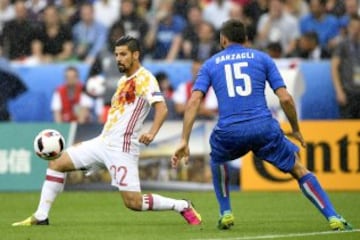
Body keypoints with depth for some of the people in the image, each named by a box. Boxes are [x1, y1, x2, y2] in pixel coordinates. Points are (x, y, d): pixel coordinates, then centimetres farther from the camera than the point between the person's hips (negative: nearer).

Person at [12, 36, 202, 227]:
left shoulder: (145, 79, -10)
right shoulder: (124, 80, 17)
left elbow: (161, 108, -24)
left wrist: (152, 133, -37)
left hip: (122, 148, -9)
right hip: (103, 142, 9)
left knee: (133, 202, -12)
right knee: (56, 163, 5)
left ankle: (183, 206, 6)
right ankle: (41, 217, 9)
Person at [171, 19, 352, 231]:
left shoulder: (210, 64, 17)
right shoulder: (262, 58, 14)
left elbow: (194, 101, 3)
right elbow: (285, 98, 5)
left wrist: (184, 141, 1)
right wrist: (296, 130, 18)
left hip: (228, 132, 1)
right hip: (264, 127, -1)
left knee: (217, 162, 35)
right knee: (299, 169, 11)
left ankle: (226, 213, 28)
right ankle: (333, 218, 1)